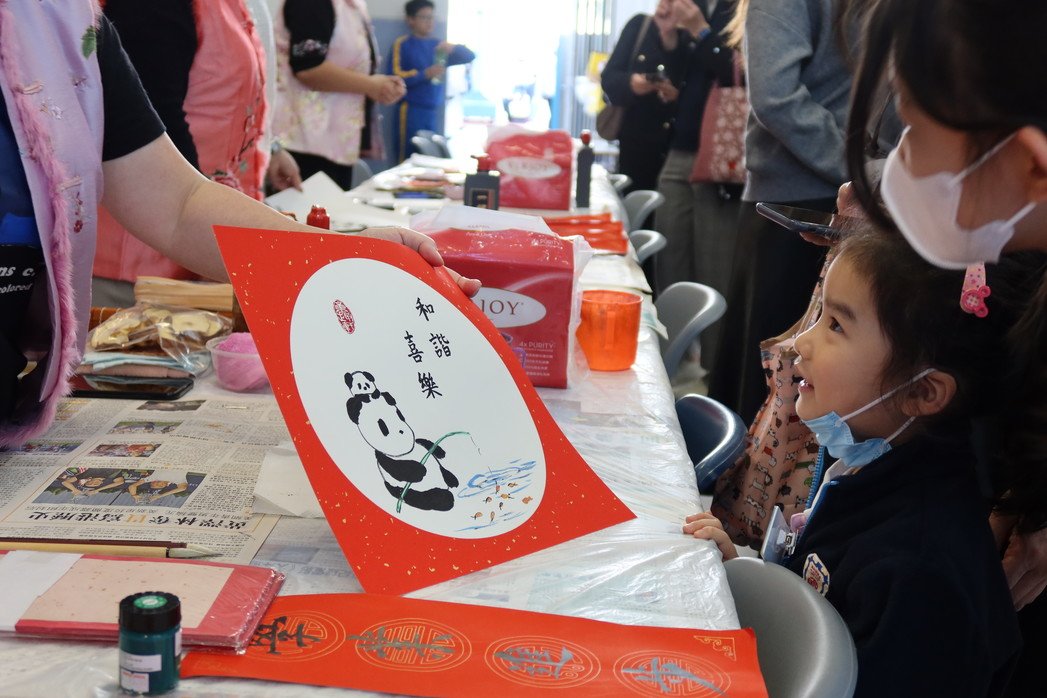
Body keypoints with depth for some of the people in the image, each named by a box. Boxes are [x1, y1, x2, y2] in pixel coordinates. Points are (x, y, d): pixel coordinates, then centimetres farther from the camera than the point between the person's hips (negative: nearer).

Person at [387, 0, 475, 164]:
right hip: (411, 111, -5)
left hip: (432, 113, 5)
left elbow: (470, 57, 14)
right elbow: (395, 76, -9)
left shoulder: (437, 45, 17)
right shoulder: (402, 44, 1)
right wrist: (425, 74, -17)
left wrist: (454, 48, -6)